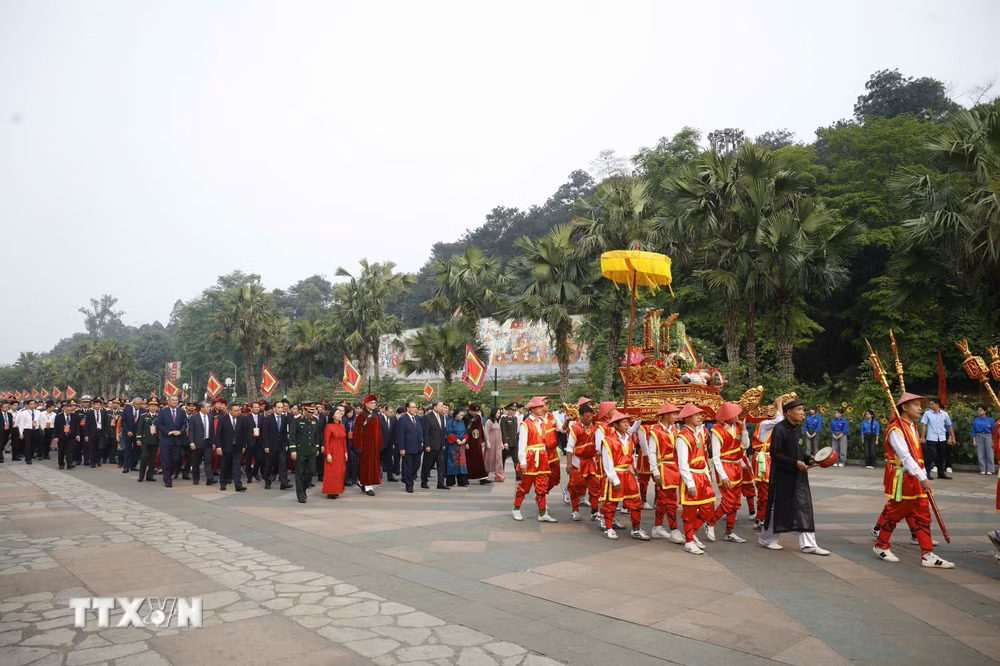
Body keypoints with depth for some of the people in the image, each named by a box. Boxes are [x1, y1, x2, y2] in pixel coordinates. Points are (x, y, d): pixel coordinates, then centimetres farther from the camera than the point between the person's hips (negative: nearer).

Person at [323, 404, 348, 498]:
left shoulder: (342, 426, 9)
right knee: (331, 472, -2)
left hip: (340, 453, 7)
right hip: (332, 452, -6)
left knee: (339, 472, 9)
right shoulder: (328, 426, -9)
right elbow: (326, 441, -11)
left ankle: (336, 491, 17)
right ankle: (330, 492, 5)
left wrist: (345, 452, 9)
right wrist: (328, 454, -16)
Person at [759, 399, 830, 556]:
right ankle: (766, 539, 20)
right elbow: (775, 454, -21)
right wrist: (795, 463, -24)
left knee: (804, 506, 6)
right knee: (778, 507, 3)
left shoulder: (797, 428, 8)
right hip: (782, 475, -8)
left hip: (798, 475, 8)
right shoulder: (779, 429, -18)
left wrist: (808, 459, 1)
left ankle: (808, 544, 11)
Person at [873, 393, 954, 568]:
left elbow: (916, 455, 15)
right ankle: (880, 546, 19)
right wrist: (922, 478, -28)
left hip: (915, 479, 9)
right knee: (894, 512, 3)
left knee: (922, 516, 7)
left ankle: (927, 555, 10)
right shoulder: (895, 429, -16)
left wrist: (924, 476, 10)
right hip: (900, 479, -8)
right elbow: (905, 456, -24)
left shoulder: (912, 427, 13)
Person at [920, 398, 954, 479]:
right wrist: (922, 437, -8)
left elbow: (949, 426, 15)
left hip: (942, 438, 3)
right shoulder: (927, 413, -1)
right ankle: (927, 473, -1)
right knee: (930, 456, -6)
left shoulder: (944, 414, 6)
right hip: (931, 438, -3)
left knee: (941, 456, 10)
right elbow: (923, 425, -2)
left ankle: (941, 473, 20)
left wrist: (952, 437, 14)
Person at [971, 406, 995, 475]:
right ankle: (982, 470, 8)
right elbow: (973, 431, 7)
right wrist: (974, 441, 1)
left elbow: (993, 431, 4)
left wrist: (993, 442, 1)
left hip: (988, 436, -1)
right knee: (980, 454, 2)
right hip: (979, 436, 1)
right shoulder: (975, 420, 5)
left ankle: (989, 470, 5)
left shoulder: (990, 420, 2)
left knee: (989, 454, -2)